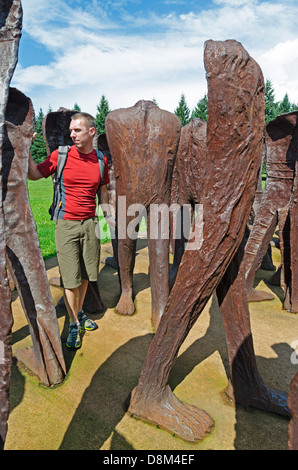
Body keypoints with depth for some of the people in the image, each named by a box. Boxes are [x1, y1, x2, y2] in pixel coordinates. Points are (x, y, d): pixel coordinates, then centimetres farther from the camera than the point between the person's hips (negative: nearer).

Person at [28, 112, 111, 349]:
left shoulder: (101, 160, 5)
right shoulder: (61, 155, -2)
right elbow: (34, 174, 4)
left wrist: (109, 216, 13)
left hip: (90, 223, 3)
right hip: (66, 223, -2)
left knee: (85, 274, 11)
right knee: (71, 279, 0)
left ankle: (80, 313, 34)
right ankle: (74, 324, 18)